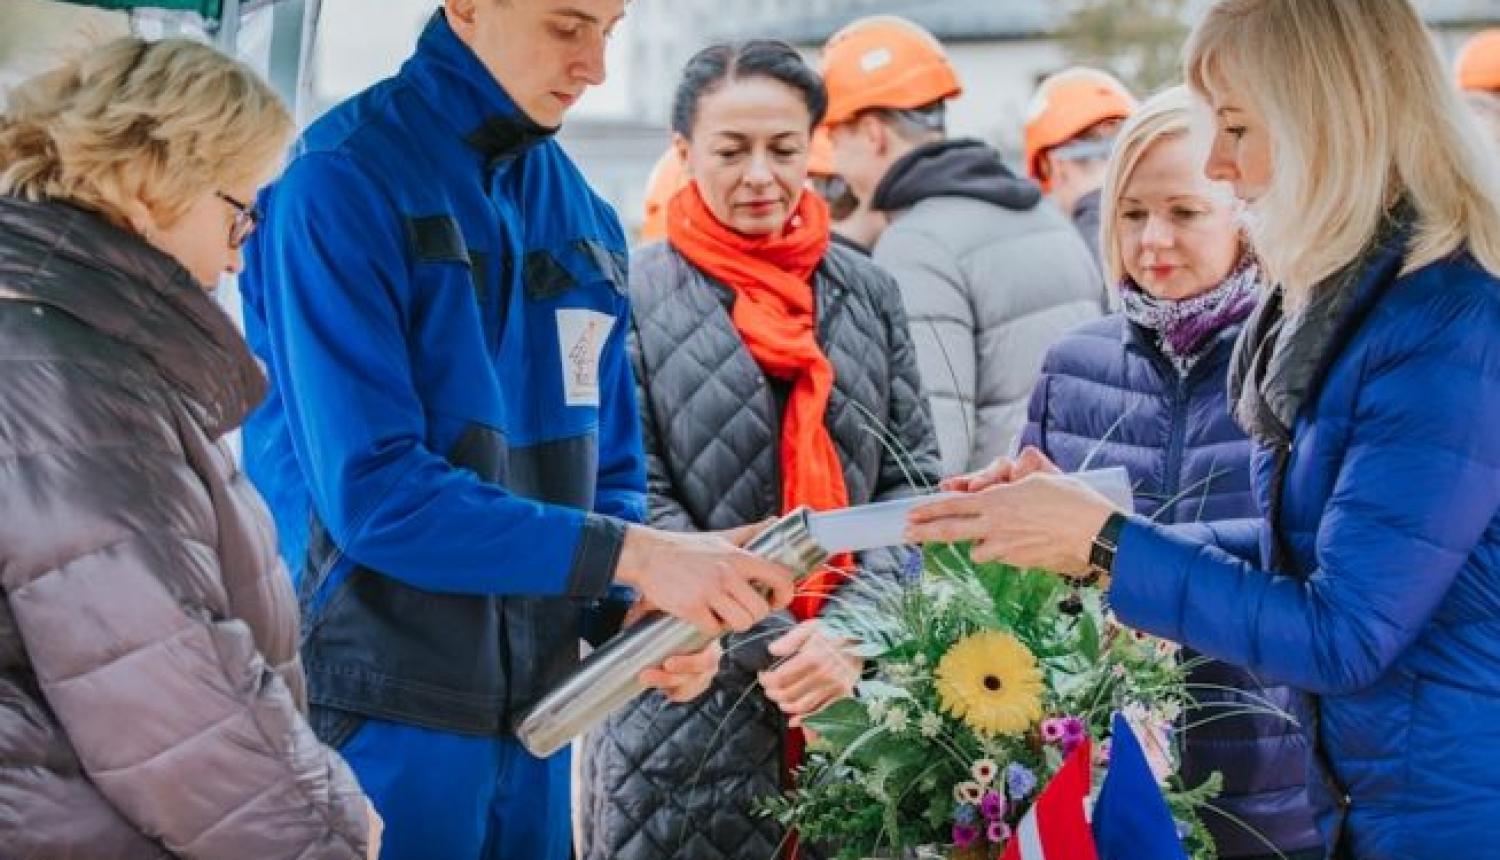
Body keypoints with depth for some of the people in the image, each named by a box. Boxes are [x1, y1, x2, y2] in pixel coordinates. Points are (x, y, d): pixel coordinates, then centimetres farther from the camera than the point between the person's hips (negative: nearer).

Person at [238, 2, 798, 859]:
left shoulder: (586, 219, 9)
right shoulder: (344, 184, -13)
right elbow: (372, 490, -21)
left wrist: (640, 611, -7)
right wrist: (633, 557, -22)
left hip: (534, 713, 7)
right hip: (381, 718, -7)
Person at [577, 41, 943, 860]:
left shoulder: (868, 294, 8)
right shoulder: (634, 300, -4)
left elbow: (912, 479, 7)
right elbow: (637, 508, -8)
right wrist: (768, 646, -15)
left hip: (857, 693, 3)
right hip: (688, 702, -3)